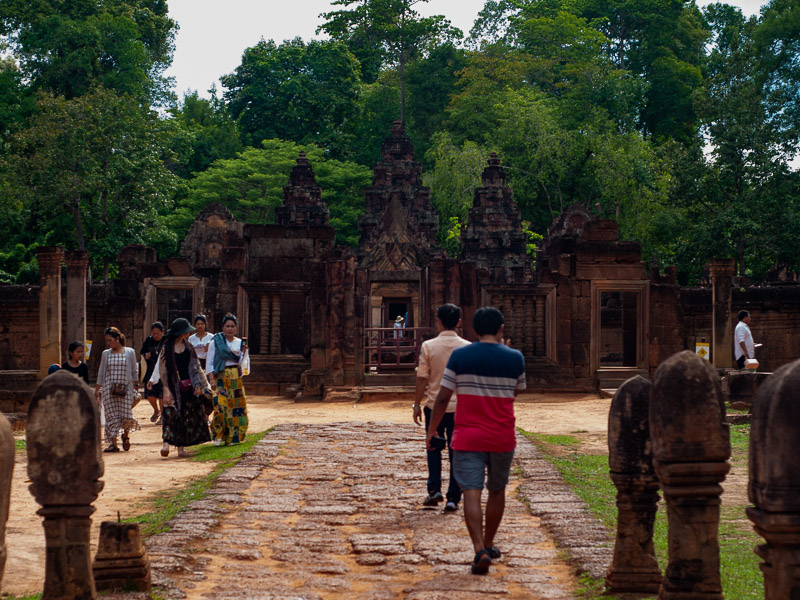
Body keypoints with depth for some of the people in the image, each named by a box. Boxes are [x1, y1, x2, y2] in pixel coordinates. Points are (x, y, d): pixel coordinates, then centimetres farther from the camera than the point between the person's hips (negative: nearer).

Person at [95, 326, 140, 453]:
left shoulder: (130, 352, 4)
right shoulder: (106, 354, 9)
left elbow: (134, 372, 10)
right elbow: (101, 373, 13)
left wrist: (135, 387, 9)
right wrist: (97, 390, 9)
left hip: (126, 389, -2)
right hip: (109, 389, 2)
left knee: (126, 415, -7)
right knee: (111, 416, -4)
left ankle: (126, 434, 23)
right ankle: (113, 443, -1)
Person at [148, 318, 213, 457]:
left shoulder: (188, 347, 10)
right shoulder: (166, 348, -7)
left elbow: (195, 367, 15)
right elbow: (163, 369, -10)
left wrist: (198, 385, 6)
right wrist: (166, 390, -17)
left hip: (188, 387, 5)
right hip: (173, 387, -5)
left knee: (187, 417, 5)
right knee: (170, 414, -14)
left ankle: (181, 447, 10)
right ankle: (166, 443, -22)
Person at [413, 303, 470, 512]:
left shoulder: (428, 346, -7)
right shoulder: (467, 347, -4)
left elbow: (422, 379, -6)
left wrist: (417, 404, 4)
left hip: (434, 405, 0)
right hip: (460, 407, 0)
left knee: (434, 448, 17)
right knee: (456, 452, 6)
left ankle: (434, 489, 6)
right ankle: (453, 498, 7)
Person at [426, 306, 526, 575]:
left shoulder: (459, 356, -6)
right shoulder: (515, 358, -3)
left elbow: (443, 398, -5)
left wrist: (431, 430, 8)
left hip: (468, 437, -2)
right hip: (502, 437, 2)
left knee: (472, 494, -5)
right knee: (497, 490, 19)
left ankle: (480, 550, -18)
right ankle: (488, 544, 30)